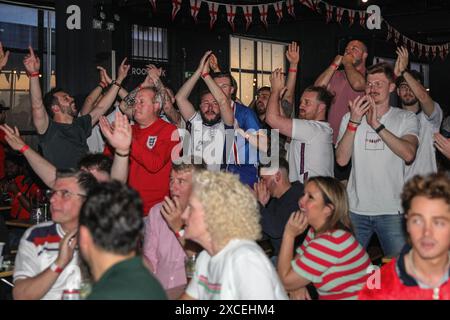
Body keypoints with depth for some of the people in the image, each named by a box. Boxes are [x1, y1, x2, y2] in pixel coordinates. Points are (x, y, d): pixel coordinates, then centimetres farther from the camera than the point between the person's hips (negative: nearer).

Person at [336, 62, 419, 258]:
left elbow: (408, 154, -18)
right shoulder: (350, 118, 6)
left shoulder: (406, 118, 1)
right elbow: (342, 160, -6)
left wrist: (377, 124, -21)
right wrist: (354, 122, -15)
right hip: (356, 209, 2)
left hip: (392, 211, -2)